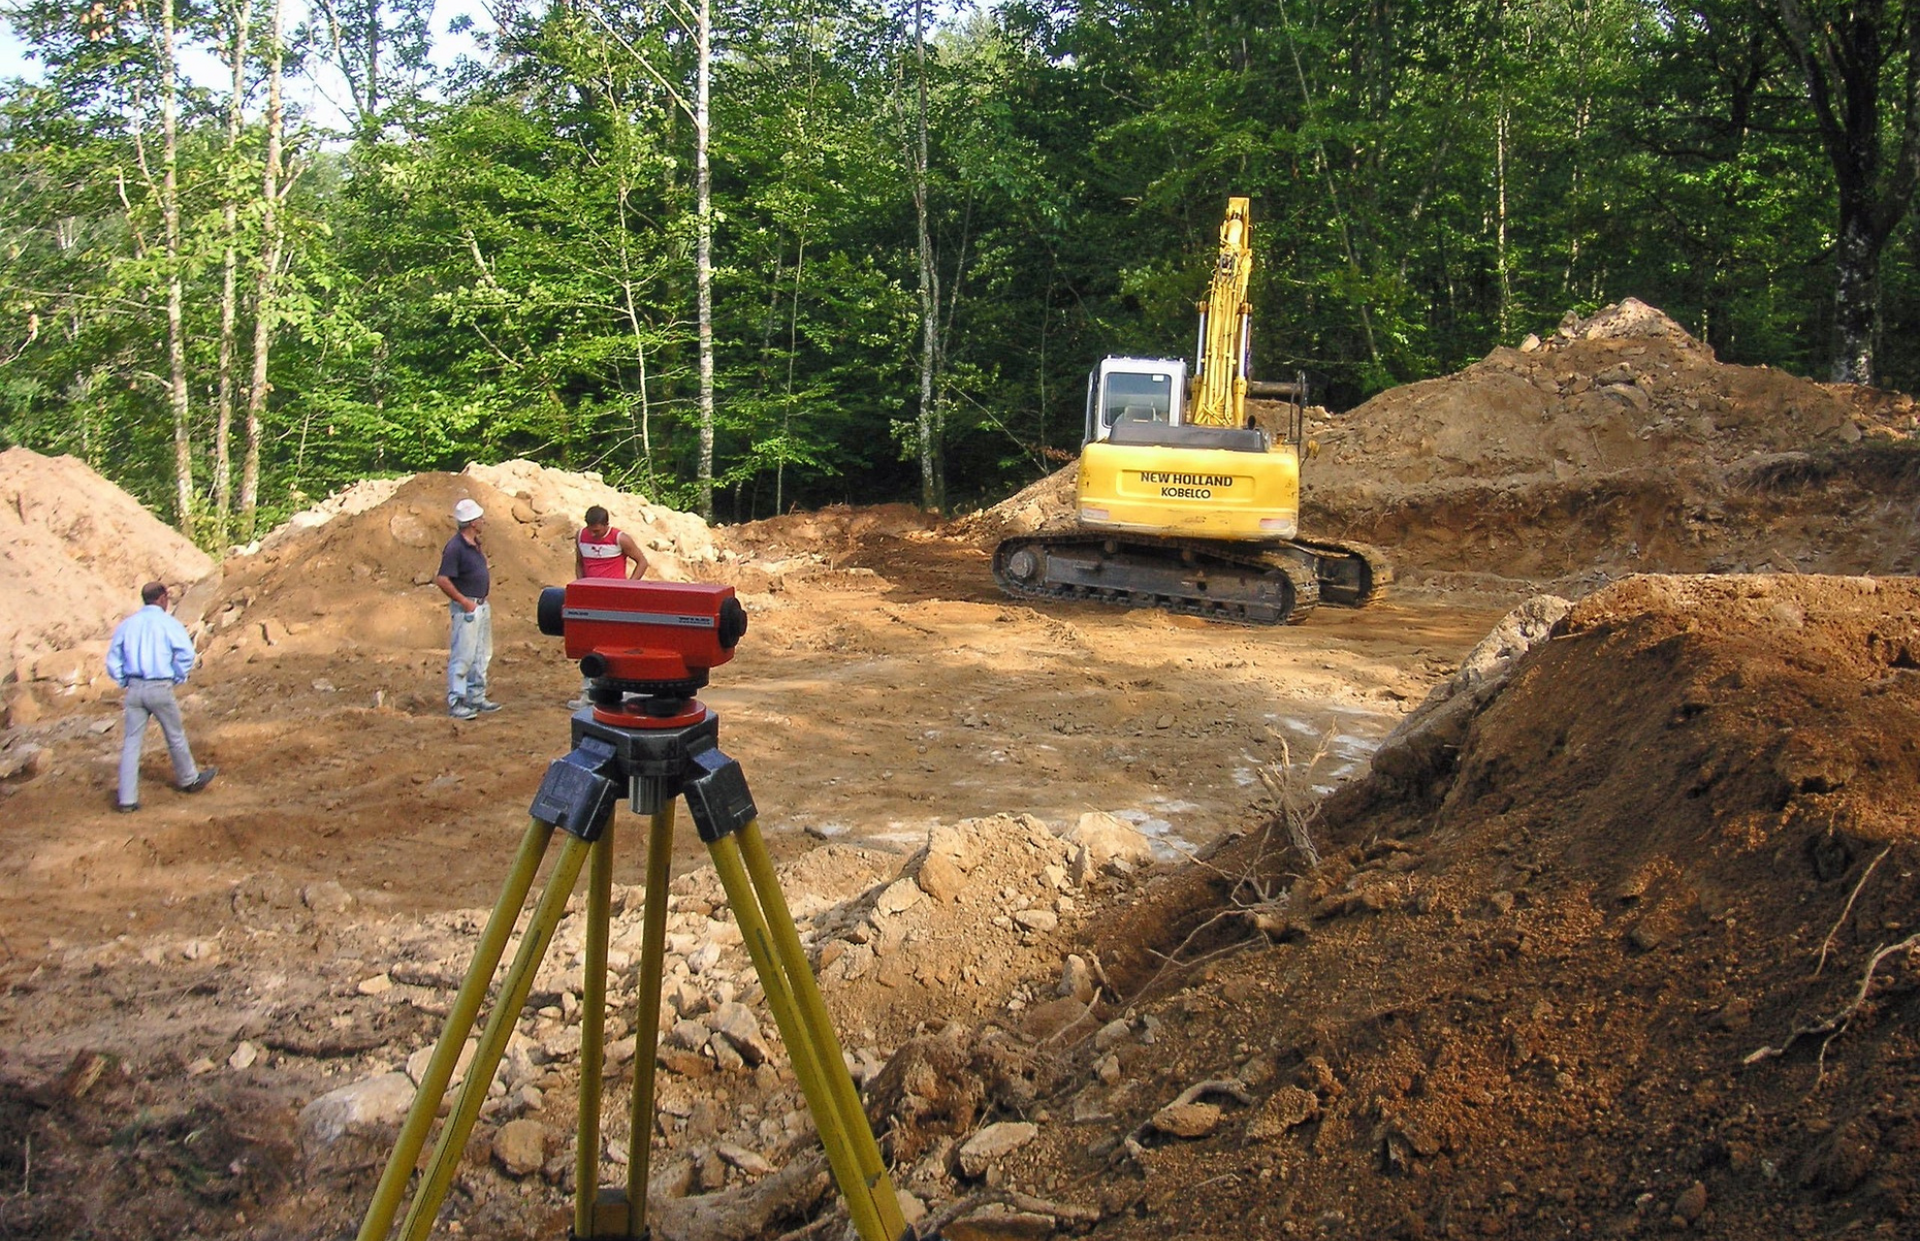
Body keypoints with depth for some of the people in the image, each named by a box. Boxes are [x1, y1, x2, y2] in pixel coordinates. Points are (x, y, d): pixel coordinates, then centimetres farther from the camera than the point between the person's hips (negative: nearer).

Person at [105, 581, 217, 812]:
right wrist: (178, 678, -4)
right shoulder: (168, 623, -7)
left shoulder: (127, 624, 6)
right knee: (176, 737, 16)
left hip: (134, 689, 4)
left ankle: (127, 799, 2)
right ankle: (189, 780, 35)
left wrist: (125, 683, 14)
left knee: (131, 742, 5)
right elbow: (186, 653, -18)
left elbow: (113, 661, 7)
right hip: (160, 689, -4)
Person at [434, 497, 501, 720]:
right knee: (462, 656, -5)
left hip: (482, 606, 10)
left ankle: (477, 697, 26)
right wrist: (464, 601, -19)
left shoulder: (476, 543, 10)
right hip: (466, 608, -10)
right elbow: (442, 580, -22)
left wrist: (487, 574, 9)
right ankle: (456, 703, 0)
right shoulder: (455, 547, -19)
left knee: (481, 655, 16)